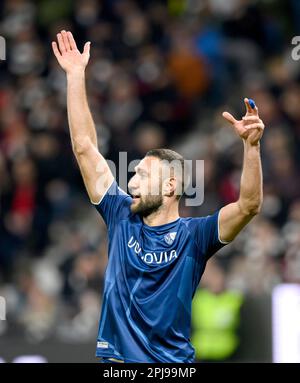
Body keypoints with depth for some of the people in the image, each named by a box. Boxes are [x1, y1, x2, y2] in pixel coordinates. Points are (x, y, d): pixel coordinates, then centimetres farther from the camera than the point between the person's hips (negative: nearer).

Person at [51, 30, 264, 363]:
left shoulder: (193, 235, -2)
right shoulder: (122, 217, 7)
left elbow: (248, 205, -17)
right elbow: (85, 147, 8)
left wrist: (251, 146, -30)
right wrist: (75, 75, 7)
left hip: (172, 362, -3)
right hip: (115, 358, 3)